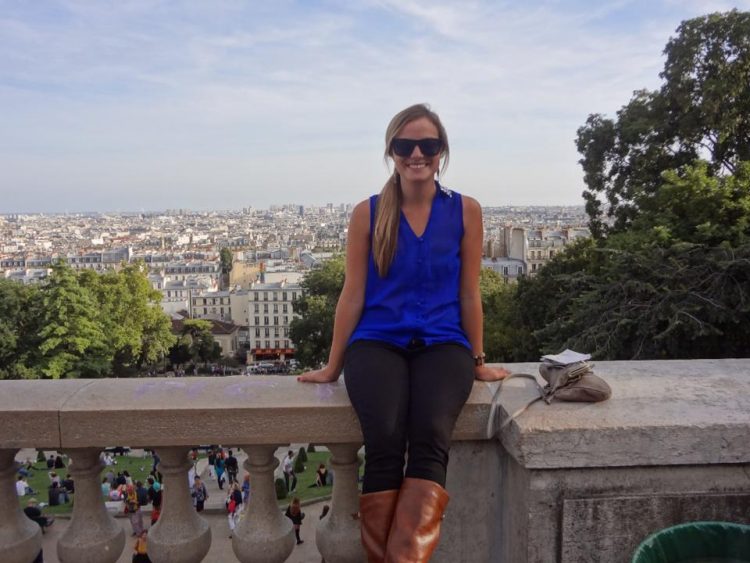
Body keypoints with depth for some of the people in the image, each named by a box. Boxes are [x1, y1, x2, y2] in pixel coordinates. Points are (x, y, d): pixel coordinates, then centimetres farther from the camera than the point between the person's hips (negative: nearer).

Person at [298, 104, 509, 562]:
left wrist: (478, 362, 14)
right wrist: (333, 367, 10)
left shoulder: (466, 211, 5)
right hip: (377, 342, 0)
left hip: (442, 343, 1)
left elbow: (469, 293, 9)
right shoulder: (368, 214, 4)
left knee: (431, 437, -29)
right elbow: (353, 293, 6)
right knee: (385, 442, -27)